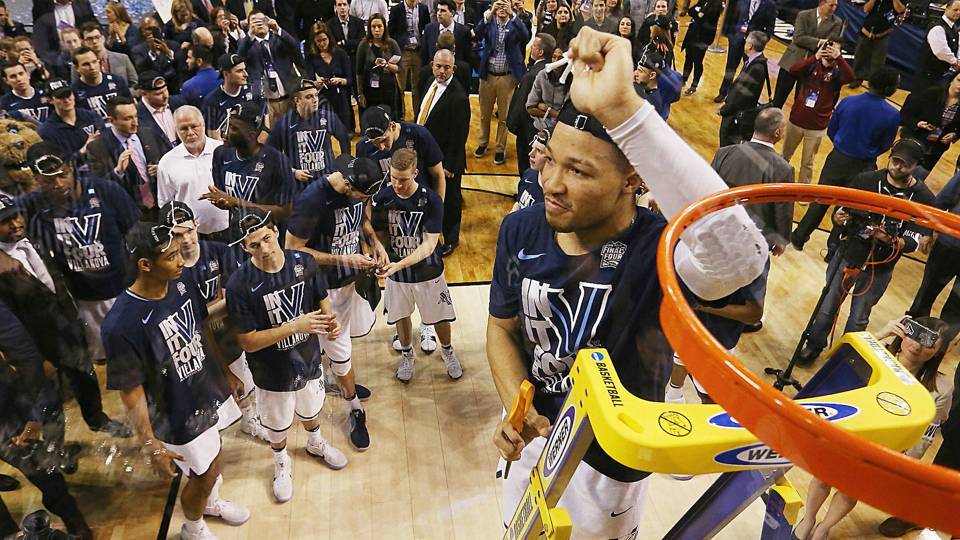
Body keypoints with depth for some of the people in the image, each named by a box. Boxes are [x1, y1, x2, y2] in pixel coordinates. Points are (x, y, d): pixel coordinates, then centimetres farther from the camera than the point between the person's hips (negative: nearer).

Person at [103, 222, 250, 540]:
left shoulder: (182, 285, -12)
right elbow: (131, 391, -22)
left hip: (208, 392, 6)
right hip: (179, 415, -6)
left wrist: (224, 371, 15)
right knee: (206, 473, 14)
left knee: (211, 464, 27)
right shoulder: (121, 324, -31)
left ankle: (211, 502, 59)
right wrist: (150, 444, -16)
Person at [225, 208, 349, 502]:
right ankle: (282, 462, 56)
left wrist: (331, 322, -24)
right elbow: (247, 342, -23)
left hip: (309, 359, 3)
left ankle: (316, 444, 63)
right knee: (277, 425, 24)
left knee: (311, 410, 31)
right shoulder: (240, 284, -28)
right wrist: (294, 326, -34)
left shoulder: (304, 262, -17)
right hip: (273, 372, -3)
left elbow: (322, 301, -2)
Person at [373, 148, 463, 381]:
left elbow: (429, 244, -25)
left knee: (439, 316, 16)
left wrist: (400, 264, -37)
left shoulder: (431, 200, -22)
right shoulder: (382, 197, -13)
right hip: (395, 272, 2)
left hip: (428, 272, -2)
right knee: (401, 316, 21)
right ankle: (407, 355, 48)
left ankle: (447, 351, 46)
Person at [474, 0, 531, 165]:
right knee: (484, 114, 15)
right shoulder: (489, 23, 1)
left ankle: (500, 149, 18)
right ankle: (483, 144, 32)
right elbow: (478, 34, -18)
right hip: (487, 75, 2)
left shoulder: (515, 25, -1)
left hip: (507, 77, -1)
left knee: (504, 117, 6)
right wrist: (489, 13, -28)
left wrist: (513, 15, -28)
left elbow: (525, 37, -21)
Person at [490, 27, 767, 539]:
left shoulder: (657, 248, -32)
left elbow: (741, 256, -56)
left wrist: (622, 108, -59)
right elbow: (503, 327, -2)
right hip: (532, 436, 4)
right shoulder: (521, 230, -16)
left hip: (609, 460, -3)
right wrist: (519, 409, -20)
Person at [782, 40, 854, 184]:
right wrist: (815, 57, -36)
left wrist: (839, 58, -39)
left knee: (807, 164, 12)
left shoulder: (837, 71, -7)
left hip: (817, 127, -1)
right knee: (785, 156, 19)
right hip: (796, 120, 1)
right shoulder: (812, 65, -5)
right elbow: (793, 70, -25)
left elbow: (850, 77, -28)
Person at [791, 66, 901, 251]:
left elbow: (831, 131, -1)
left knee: (820, 200, 17)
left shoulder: (847, 102, -13)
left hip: (837, 159, 2)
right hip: (863, 167, -2)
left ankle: (799, 238, 27)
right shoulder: (892, 115, -19)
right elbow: (885, 146, -4)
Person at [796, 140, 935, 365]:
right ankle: (814, 345, 37)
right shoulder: (866, 180, -9)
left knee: (859, 318, 14)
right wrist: (837, 217, -23)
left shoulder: (923, 198, -12)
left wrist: (891, 240, -35)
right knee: (828, 305, 15)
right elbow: (841, 208, 1)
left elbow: (913, 242, -14)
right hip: (846, 255, 1)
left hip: (879, 268, -1)